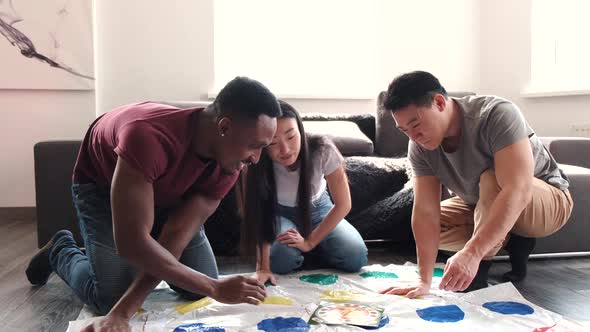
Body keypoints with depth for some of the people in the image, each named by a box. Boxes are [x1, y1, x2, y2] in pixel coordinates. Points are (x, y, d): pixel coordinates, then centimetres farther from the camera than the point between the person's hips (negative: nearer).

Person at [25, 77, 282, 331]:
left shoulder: (228, 164, -26)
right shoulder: (148, 137, -45)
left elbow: (174, 240, -30)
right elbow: (131, 243, -45)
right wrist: (215, 288, -42)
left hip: (167, 191, 5)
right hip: (102, 184, -4)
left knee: (198, 290, -5)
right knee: (112, 298, -17)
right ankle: (61, 251, 16)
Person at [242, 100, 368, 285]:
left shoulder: (322, 150, -33)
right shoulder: (258, 164, -32)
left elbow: (343, 204, -21)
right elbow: (259, 215, -30)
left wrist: (309, 242, -22)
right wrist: (262, 267, -40)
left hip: (317, 209, 1)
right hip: (280, 214, 0)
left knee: (355, 257, -21)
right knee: (280, 259, -30)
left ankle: (315, 250, 10)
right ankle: (298, 252, 6)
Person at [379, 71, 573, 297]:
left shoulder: (497, 115, -34)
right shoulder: (419, 148, -18)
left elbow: (518, 191, -44)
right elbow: (425, 211, -23)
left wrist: (471, 253, -53)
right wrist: (424, 281, -32)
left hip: (549, 201, -6)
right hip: (483, 206, 6)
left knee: (492, 180, -36)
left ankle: (476, 278, -21)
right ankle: (513, 242, -1)